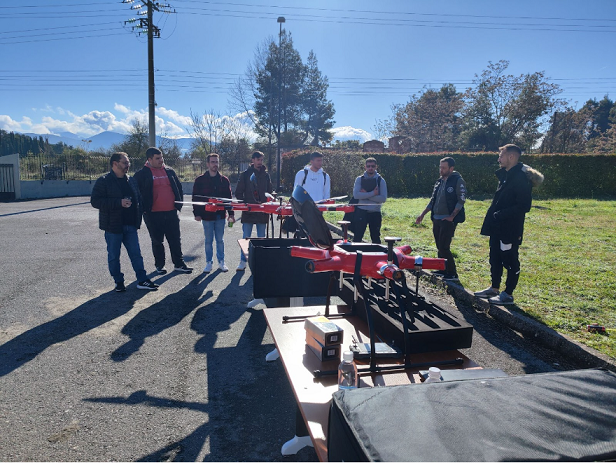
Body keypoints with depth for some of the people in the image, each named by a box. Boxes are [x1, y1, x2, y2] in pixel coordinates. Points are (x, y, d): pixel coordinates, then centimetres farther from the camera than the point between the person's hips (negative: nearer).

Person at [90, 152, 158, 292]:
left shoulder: (131, 181, 12)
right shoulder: (104, 181, -6)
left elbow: (138, 199, 21)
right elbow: (95, 201, -14)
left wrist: (138, 217, 8)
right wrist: (119, 203, -22)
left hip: (130, 225, 5)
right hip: (113, 226, -5)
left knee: (136, 254, 7)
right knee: (113, 256, 6)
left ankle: (142, 280, 12)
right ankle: (119, 282, 18)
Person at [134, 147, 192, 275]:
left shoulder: (169, 171, 9)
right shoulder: (142, 174, -2)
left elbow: (179, 187, 17)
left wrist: (179, 203, 8)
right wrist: (144, 208, -4)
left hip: (171, 212, 3)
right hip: (153, 214, -3)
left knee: (175, 240, 7)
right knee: (157, 241, 9)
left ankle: (179, 263, 17)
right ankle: (159, 265, 21)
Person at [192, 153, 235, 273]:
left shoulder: (224, 180, 5)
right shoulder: (200, 180, 0)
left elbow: (229, 198, 7)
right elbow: (195, 198, 0)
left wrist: (231, 214, 2)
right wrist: (197, 213, -8)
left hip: (220, 215, 1)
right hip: (206, 215, -1)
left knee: (220, 240, 10)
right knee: (208, 241, 8)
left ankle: (221, 262, 20)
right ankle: (209, 263, 18)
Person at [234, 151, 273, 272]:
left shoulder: (266, 175, 10)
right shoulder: (245, 174, 3)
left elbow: (270, 192, 13)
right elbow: (238, 192, 4)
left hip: (262, 212, 2)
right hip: (248, 212, -2)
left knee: (261, 238, 7)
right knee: (246, 238, 2)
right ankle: (243, 262, 10)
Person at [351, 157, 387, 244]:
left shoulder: (380, 180, 2)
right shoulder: (359, 179, 2)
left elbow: (383, 198, -9)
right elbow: (356, 195, -12)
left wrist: (365, 195, -13)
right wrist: (372, 193, -16)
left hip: (375, 213, 1)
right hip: (361, 212, 0)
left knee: (376, 237, 11)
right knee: (357, 237, 1)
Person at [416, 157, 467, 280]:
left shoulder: (458, 181, -7)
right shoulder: (439, 182, 15)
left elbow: (461, 200, -12)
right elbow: (433, 200, 20)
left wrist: (452, 216, -16)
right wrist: (423, 214, 15)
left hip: (448, 220, -7)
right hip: (436, 219, 7)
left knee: (444, 247, -10)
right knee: (439, 247, 12)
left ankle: (452, 273, 1)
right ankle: (443, 270, 24)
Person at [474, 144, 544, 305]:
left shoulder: (521, 178, -17)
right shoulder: (505, 176, 13)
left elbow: (523, 206, -22)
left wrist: (501, 214, -23)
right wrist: (493, 215, 8)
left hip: (509, 229, -10)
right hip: (497, 228, 10)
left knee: (510, 261, 2)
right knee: (495, 259, 17)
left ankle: (508, 294, 13)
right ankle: (494, 289, 30)